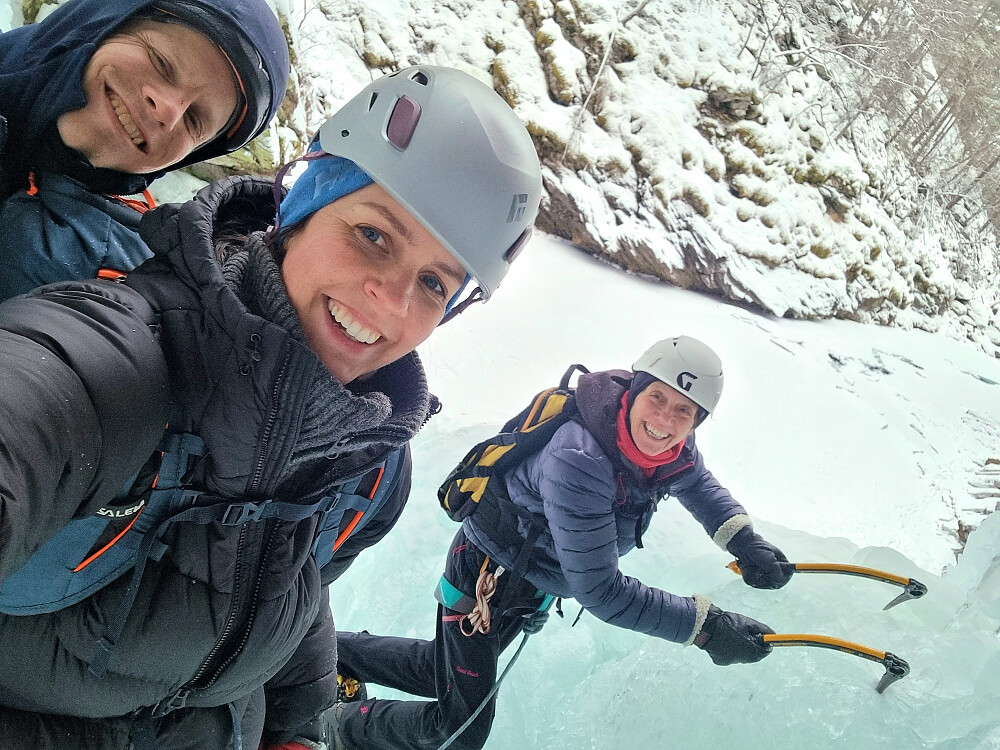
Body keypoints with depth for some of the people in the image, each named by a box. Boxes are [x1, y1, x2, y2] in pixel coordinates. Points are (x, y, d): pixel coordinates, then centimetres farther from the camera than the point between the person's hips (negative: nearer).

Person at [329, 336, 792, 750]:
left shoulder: (672, 449, -15)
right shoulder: (577, 461, -39)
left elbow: (699, 486, 9)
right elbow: (600, 592, -38)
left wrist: (744, 540, -8)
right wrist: (705, 627, -36)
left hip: (534, 585, 8)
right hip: (485, 574, -8)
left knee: (443, 669, 23)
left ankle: (339, 652, 43)